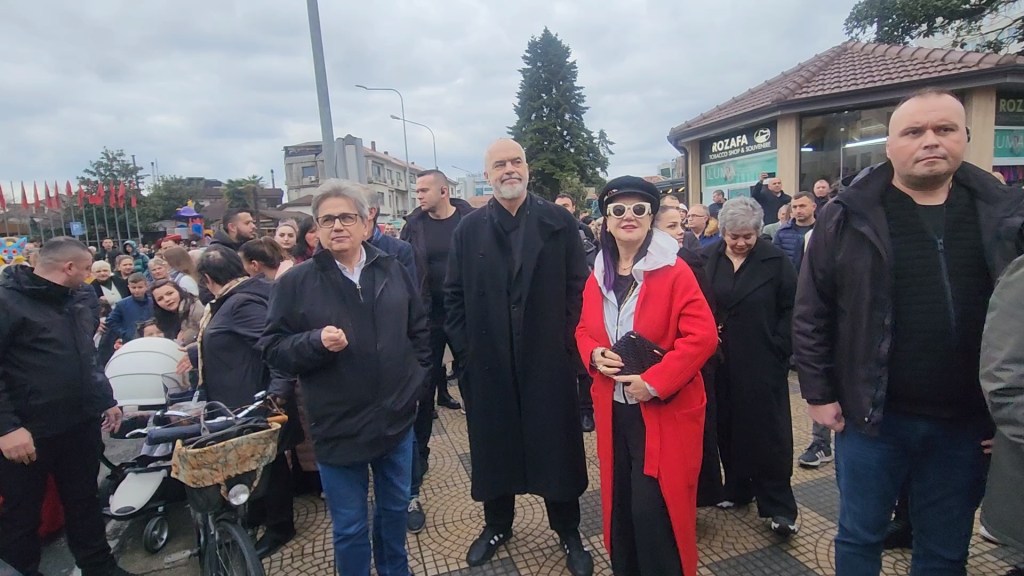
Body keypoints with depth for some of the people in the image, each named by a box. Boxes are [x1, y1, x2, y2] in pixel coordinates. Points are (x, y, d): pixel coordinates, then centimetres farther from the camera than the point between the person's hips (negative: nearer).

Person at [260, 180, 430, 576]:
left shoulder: (393, 271, 2)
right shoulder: (295, 283, -7)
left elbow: (419, 330, 11)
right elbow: (272, 348, -6)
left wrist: (417, 377, 5)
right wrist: (316, 342, -23)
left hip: (397, 419, 3)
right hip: (338, 429, -3)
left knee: (395, 509, 23)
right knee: (349, 528, 14)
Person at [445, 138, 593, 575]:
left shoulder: (559, 222, 0)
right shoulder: (468, 229, 3)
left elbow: (577, 288, -2)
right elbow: (454, 295, 4)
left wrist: (567, 342, -7)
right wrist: (464, 348, -2)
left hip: (549, 360, -1)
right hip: (488, 363, 2)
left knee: (556, 447, 12)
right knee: (493, 445, 16)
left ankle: (568, 533, 34)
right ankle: (496, 525, 40)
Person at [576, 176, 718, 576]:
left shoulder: (674, 272, -11)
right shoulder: (598, 276, 6)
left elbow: (702, 336, -17)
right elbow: (584, 330, 15)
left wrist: (655, 381, -22)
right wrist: (594, 355, -8)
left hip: (663, 410, -5)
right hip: (614, 410, 6)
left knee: (654, 509, 0)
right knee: (619, 504, 16)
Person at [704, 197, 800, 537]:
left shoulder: (775, 262, -4)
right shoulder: (706, 260, 2)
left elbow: (792, 308, -2)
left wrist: (778, 346, -8)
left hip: (762, 364, -3)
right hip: (719, 362, 3)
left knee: (768, 432, 2)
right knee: (728, 427, 12)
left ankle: (778, 507, 13)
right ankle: (737, 489, 30)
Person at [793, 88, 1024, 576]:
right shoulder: (849, 217, -7)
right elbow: (811, 314, -5)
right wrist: (818, 393, -6)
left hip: (966, 422, 3)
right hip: (871, 415, -2)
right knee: (859, 536, 16)